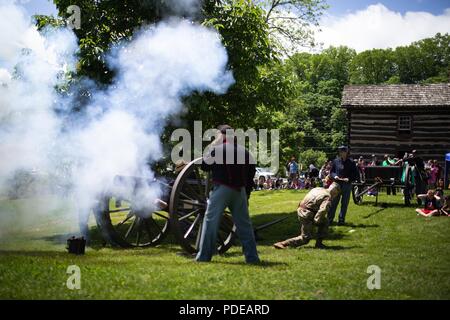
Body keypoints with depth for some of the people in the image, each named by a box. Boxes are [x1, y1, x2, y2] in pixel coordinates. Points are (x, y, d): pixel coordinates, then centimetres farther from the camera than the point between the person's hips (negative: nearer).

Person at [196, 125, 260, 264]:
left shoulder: (217, 149, -7)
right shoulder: (243, 151, 11)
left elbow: (205, 166, 0)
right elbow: (252, 170, 14)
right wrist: (247, 192, 21)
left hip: (221, 189, -5)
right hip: (240, 191, 5)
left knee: (211, 220, 0)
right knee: (244, 223, 10)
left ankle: (204, 256, -2)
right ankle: (252, 256, 10)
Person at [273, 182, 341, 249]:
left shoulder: (317, 189, 17)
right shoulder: (328, 197, -8)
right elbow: (323, 209, -23)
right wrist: (316, 220, -15)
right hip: (306, 214, -9)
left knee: (325, 221, 20)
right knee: (305, 238, -3)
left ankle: (319, 243, 19)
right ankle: (283, 244, -8)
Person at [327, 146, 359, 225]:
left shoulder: (351, 163, -2)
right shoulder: (336, 161, 4)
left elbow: (356, 175, 0)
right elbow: (331, 171, 13)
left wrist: (349, 179, -16)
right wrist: (334, 176, -8)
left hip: (347, 185, -1)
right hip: (337, 184, 1)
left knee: (344, 203, 5)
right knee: (333, 202, 2)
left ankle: (341, 220, 13)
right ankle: (329, 219, 8)